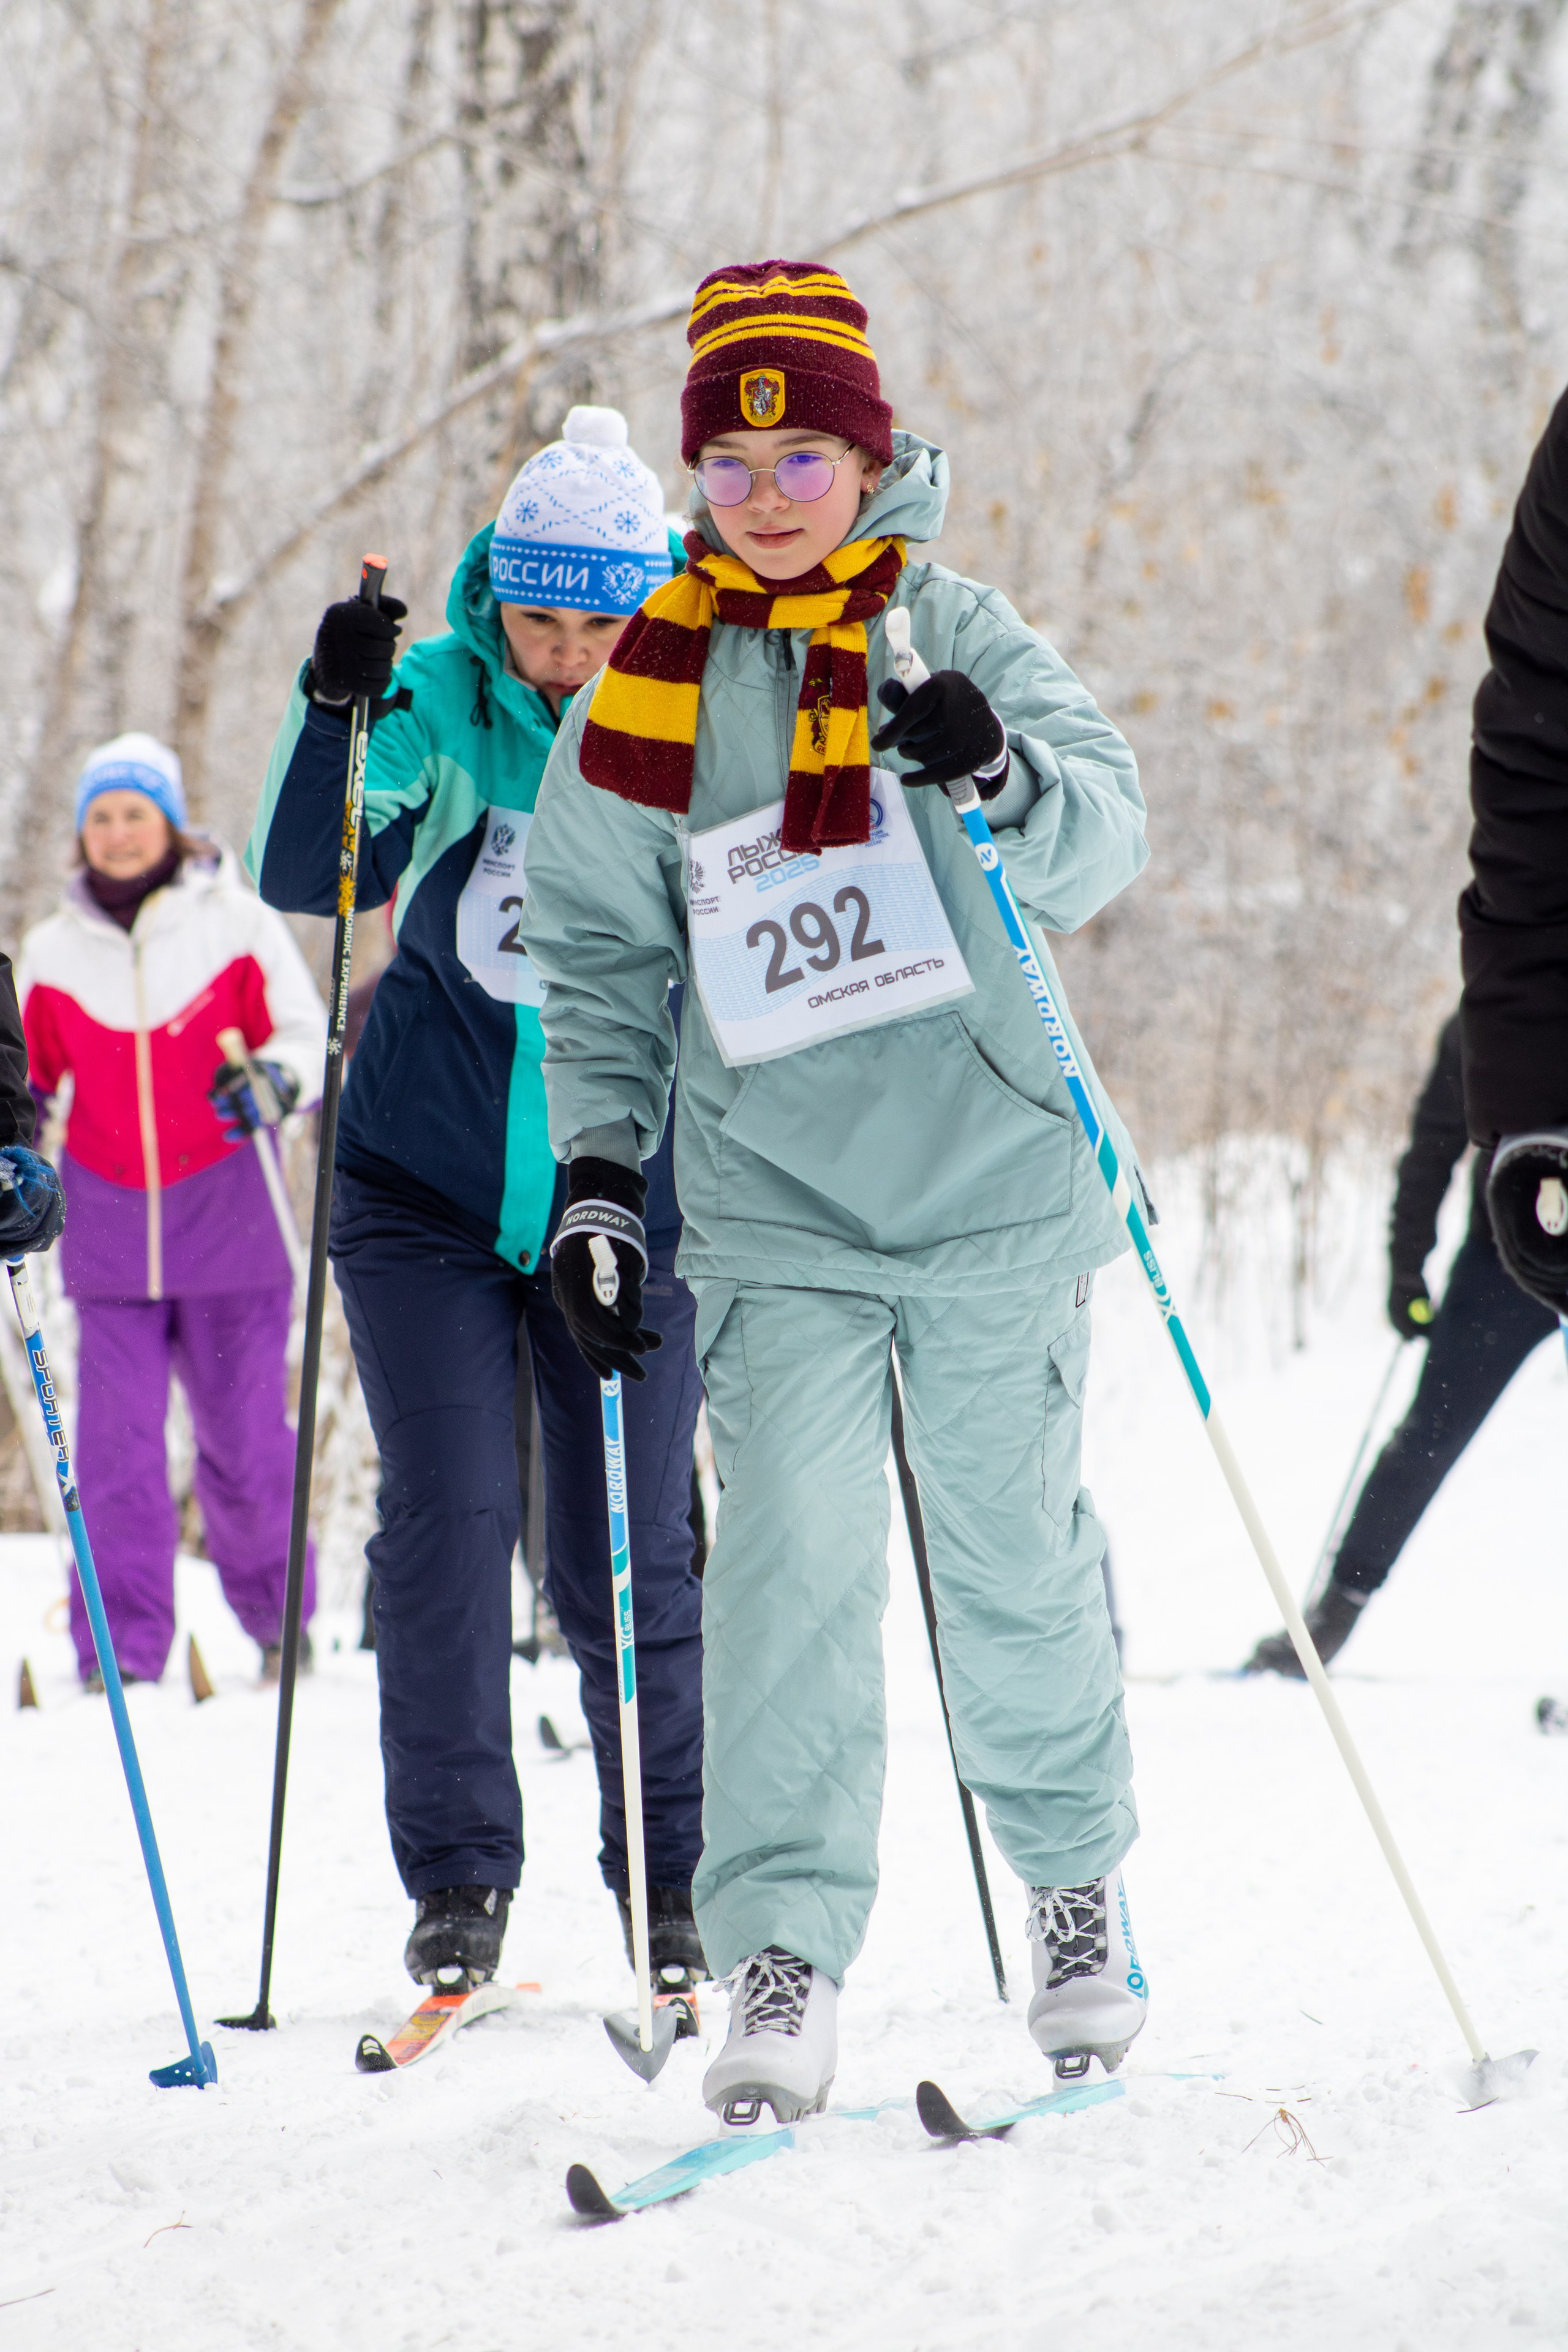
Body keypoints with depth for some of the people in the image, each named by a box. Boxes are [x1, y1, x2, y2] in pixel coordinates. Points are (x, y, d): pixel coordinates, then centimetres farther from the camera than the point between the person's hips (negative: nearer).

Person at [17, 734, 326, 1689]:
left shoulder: (238, 924, -1)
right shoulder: (53, 952, 8)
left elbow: (309, 1035, 1)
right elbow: (31, 1070, 21)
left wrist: (273, 1079, -19)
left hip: (228, 1223, -2)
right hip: (110, 1233, 2)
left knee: (245, 1435, 3)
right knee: (118, 1442, -6)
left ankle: (280, 1619, 24)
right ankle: (121, 1653, -4)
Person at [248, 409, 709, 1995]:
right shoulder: (442, 707, -5)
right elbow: (303, 879, -13)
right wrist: (333, 712, -26)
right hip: (430, 1190, 0)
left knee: (623, 1562, 0)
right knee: (448, 1521, -7)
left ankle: (667, 1878, 16)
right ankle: (457, 1876, 5)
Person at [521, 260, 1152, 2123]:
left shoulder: (955, 632, 0)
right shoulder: (646, 694, 5)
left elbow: (1104, 840, -11)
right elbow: (599, 952, 10)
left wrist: (1003, 770, -32)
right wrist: (595, 1170, 1)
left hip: (993, 1181, 0)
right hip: (774, 1211, 1)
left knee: (1014, 1558, 8)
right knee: (790, 1561, -13)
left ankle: (1078, 1882, 31)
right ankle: (783, 1960, -12)